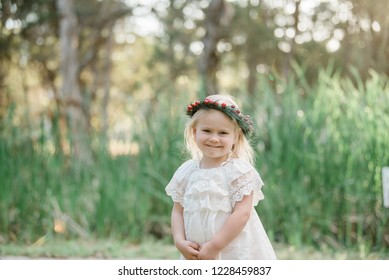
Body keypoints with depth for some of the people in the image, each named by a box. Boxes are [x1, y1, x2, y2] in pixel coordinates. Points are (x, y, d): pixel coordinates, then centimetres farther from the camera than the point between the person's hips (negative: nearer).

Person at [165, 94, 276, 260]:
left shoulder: (240, 170, -9)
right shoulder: (186, 172, 6)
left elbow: (242, 213, -15)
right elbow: (178, 211, 9)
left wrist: (214, 246, -18)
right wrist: (180, 242, -8)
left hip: (234, 252, -5)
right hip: (197, 255, 5)